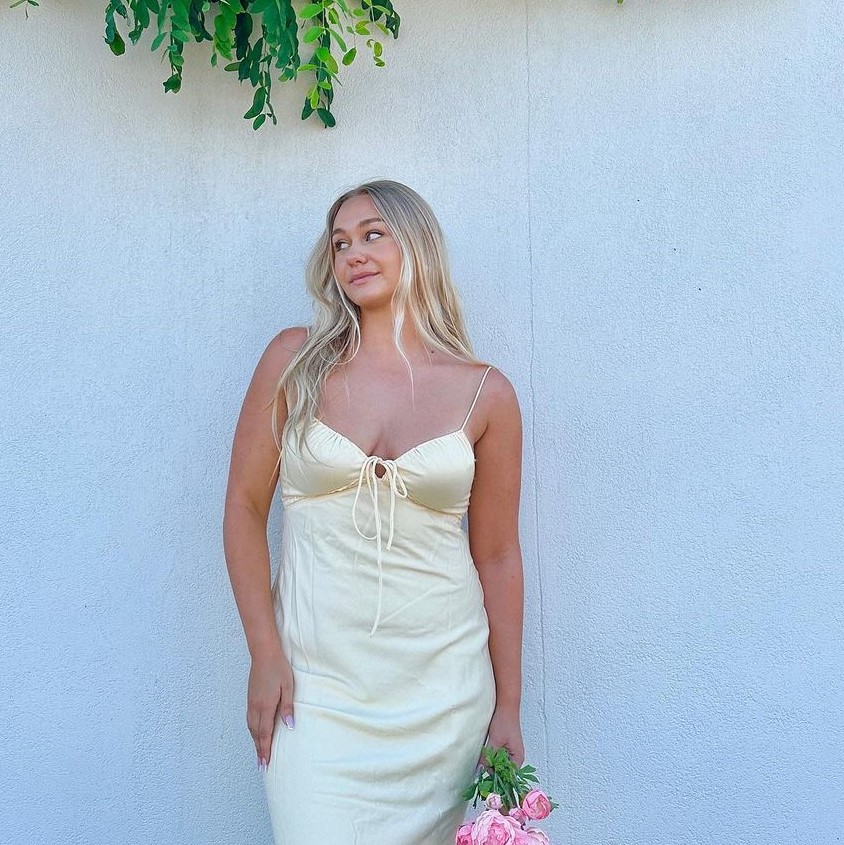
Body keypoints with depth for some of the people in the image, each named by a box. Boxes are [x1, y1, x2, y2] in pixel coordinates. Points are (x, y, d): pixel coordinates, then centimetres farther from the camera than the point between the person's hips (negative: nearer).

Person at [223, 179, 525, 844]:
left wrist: (508, 709, 5)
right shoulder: (296, 360, 0)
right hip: (317, 680, -1)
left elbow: (498, 557, 4)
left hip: (442, 684, 1)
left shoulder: (486, 395, 0)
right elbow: (245, 507, 2)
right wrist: (265, 655, -5)